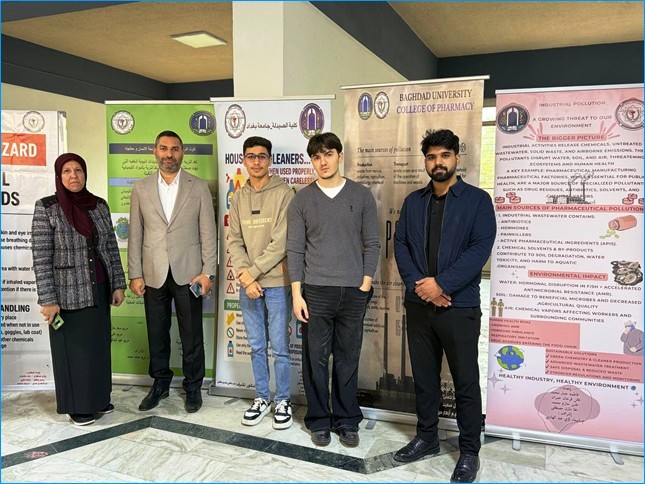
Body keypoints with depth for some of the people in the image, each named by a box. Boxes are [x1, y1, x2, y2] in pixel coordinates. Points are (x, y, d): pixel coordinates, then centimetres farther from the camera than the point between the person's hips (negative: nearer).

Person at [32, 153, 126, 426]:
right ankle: (77, 406, 23)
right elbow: (41, 257, -11)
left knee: (99, 344, 13)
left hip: (98, 290, 4)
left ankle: (98, 399, 30)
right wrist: (47, 299, -14)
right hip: (68, 293, -4)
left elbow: (111, 248, 8)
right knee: (73, 349, 7)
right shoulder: (46, 208, -8)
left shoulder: (99, 205, 4)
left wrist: (118, 285, 6)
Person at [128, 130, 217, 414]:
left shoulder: (199, 187, 1)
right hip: (153, 274, 2)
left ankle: (193, 386, 24)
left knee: (192, 335, 7)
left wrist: (208, 272, -7)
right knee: (157, 334, 13)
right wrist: (134, 274, 1)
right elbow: (135, 235, 5)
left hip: (188, 273, -2)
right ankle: (160, 383, 31)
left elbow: (208, 233, -1)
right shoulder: (140, 189, 6)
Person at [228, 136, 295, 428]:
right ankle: (261, 398, 27)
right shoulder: (239, 198, 9)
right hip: (248, 284, 4)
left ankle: (283, 401, 20)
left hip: (277, 283, -4)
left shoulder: (284, 194, -7)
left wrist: (253, 272, -12)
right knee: (257, 346, 13)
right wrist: (245, 276, -9)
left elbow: (280, 243, -13)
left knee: (280, 347, 4)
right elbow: (234, 241, 5)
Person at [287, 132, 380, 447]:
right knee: (315, 359, 7)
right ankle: (319, 421, 23)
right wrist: (296, 293, -4)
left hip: (353, 292, 0)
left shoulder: (361, 196, 4)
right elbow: (295, 249, 2)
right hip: (315, 291, 0)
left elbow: (372, 243, 4)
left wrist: (365, 284, -4)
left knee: (348, 359, 9)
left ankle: (347, 421, 24)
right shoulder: (302, 199, 3)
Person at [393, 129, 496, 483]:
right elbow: (400, 244, 4)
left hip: (459, 306, -4)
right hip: (418, 305, 4)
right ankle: (426, 437, 30)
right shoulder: (413, 202, 11)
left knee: (465, 381, 5)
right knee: (423, 376, 14)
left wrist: (442, 284, -18)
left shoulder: (477, 200, -1)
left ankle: (469, 451, 21)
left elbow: (480, 249, -11)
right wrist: (418, 284, -11)